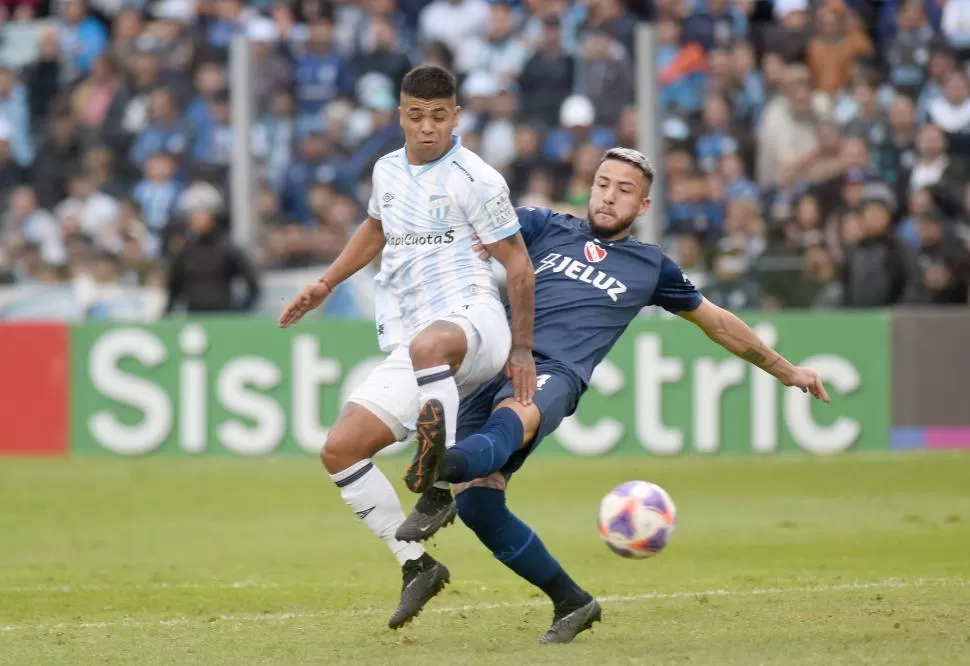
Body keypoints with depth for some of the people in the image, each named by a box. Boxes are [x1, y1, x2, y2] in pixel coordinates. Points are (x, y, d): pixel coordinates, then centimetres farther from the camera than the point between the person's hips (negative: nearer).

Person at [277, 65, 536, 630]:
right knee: (340, 449, -4)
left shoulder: (476, 180, -4)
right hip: (413, 350, 8)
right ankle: (417, 566, 3)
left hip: (473, 319, -8)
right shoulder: (388, 170, 17)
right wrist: (326, 285, 33)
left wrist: (523, 349, -4)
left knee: (429, 344, -45)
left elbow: (519, 264, -3)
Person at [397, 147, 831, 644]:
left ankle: (440, 472, -73)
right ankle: (571, 602, 8)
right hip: (494, 361, 2)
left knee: (513, 417, -39)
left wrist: (786, 371, 41)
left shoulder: (650, 267, 23)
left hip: (554, 375, -2)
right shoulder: (544, 228, 22)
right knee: (477, 505, -11)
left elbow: (716, 321, 36)